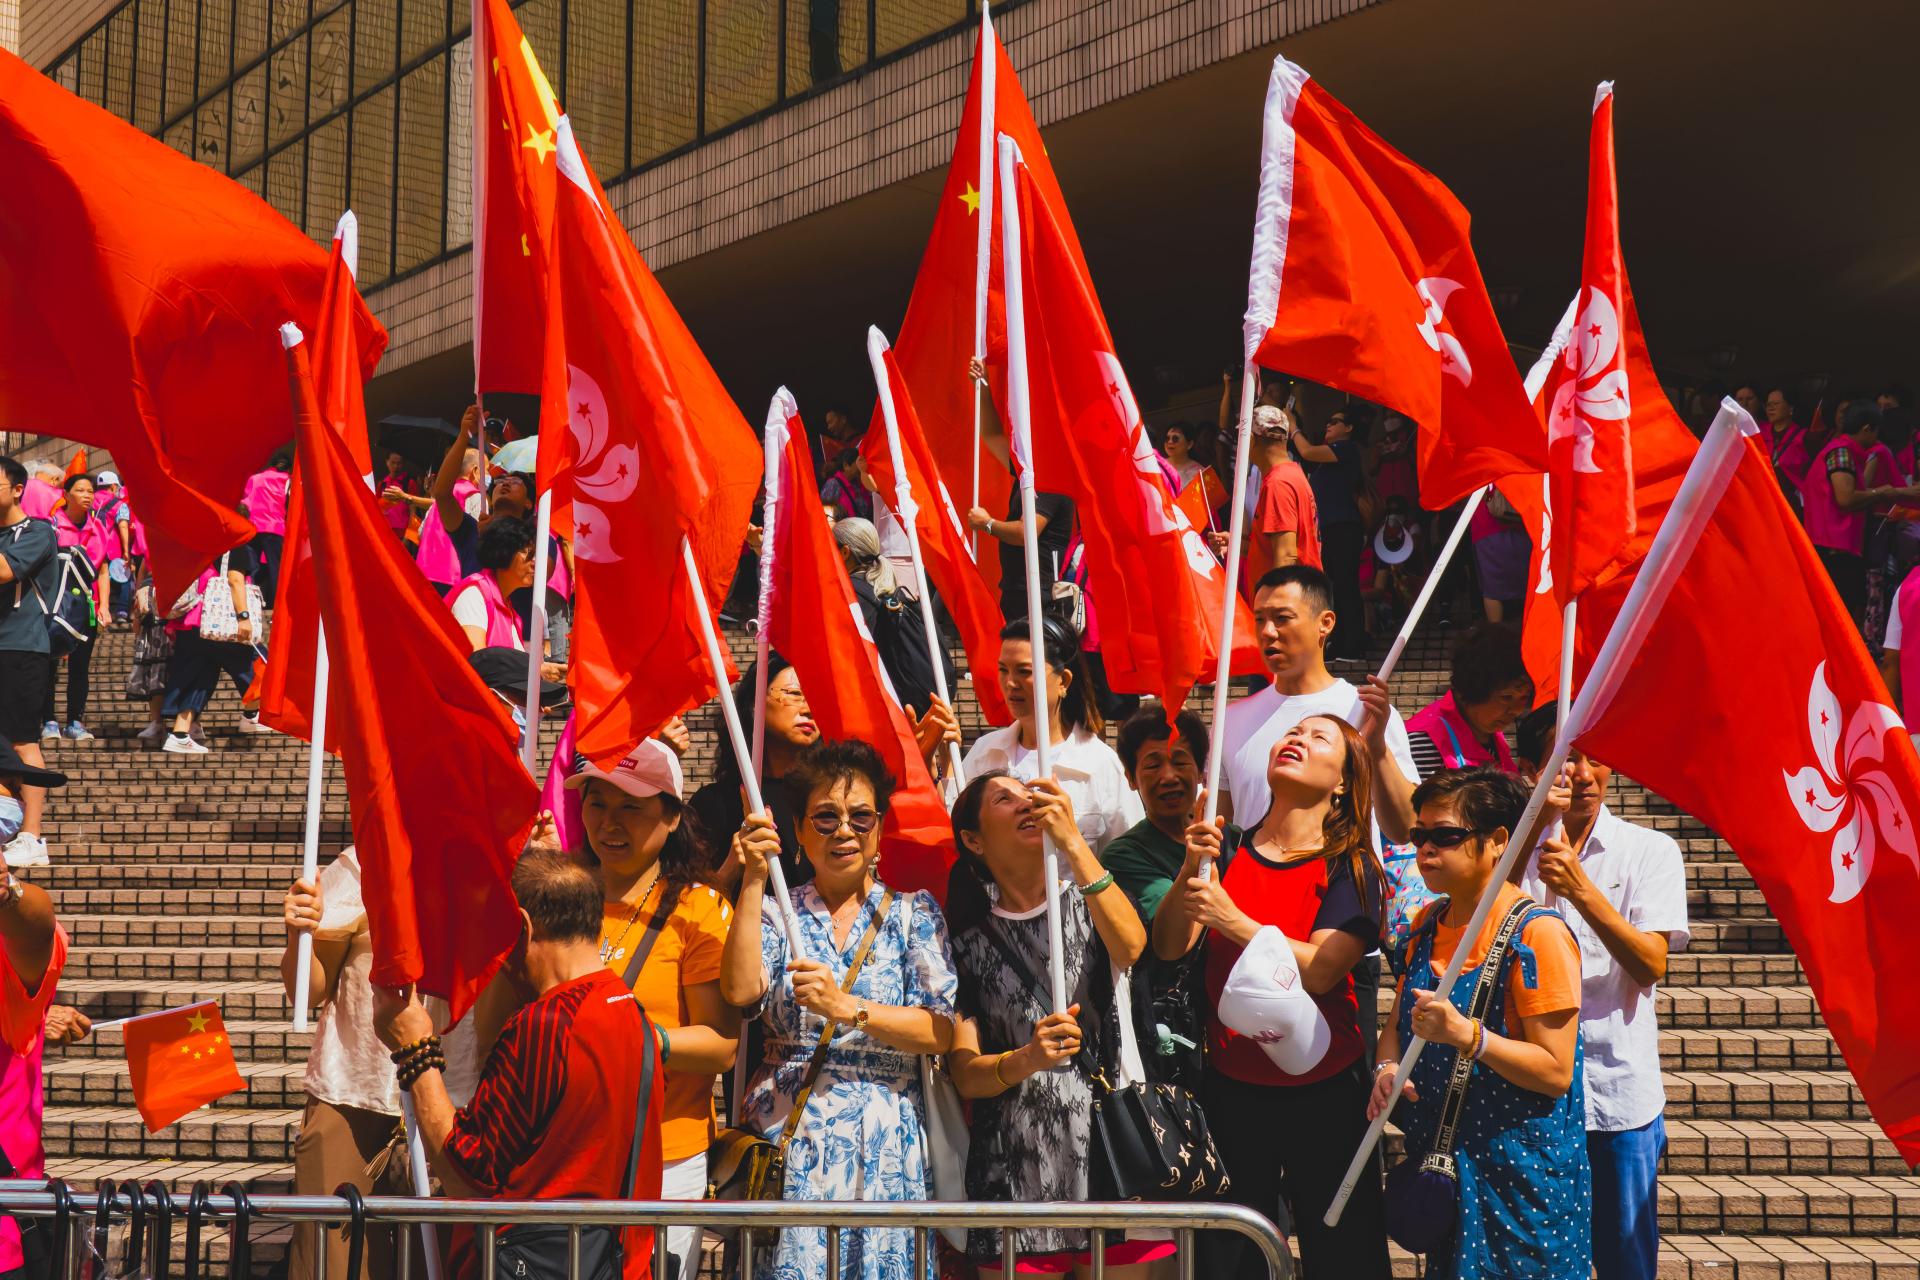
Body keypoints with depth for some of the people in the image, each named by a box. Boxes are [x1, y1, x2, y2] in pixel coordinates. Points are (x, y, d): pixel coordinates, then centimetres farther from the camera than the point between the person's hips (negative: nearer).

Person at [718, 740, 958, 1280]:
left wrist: (847, 1007, -17)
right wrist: (754, 880, -12)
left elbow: (941, 1031, -4)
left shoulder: (913, 912, 7)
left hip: (885, 1144, 0)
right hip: (786, 1135, 0)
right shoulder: (776, 911, 10)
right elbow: (741, 991, -10)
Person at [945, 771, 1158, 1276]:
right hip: (1016, 1167, 0)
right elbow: (965, 1074, 0)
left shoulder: (1086, 903, 10)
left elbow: (1131, 949, -15)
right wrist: (1025, 1061, -21)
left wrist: (1073, 844, -21)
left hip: (1111, 1147, 0)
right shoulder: (968, 941, 8)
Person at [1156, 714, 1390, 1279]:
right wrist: (1191, 869, -20)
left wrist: (1232, 922, -25)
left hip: (1323, 1094, -2)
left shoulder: (1350, 867, -2)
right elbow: (1169, 947, -5)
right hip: (1232, 1088, 2)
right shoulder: (1227, 852, 5)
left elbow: (1319, 970, -16)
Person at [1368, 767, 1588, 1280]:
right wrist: (1386, 1069, -7)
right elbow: (1397, 1022, 15)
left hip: (1520, 1169, -7)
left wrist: (1467, 1035, -30)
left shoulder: (1537, 933, -14)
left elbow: (1556, 1073, -18)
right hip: (1441, 1160, 7)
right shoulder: (1429, 924, 9)